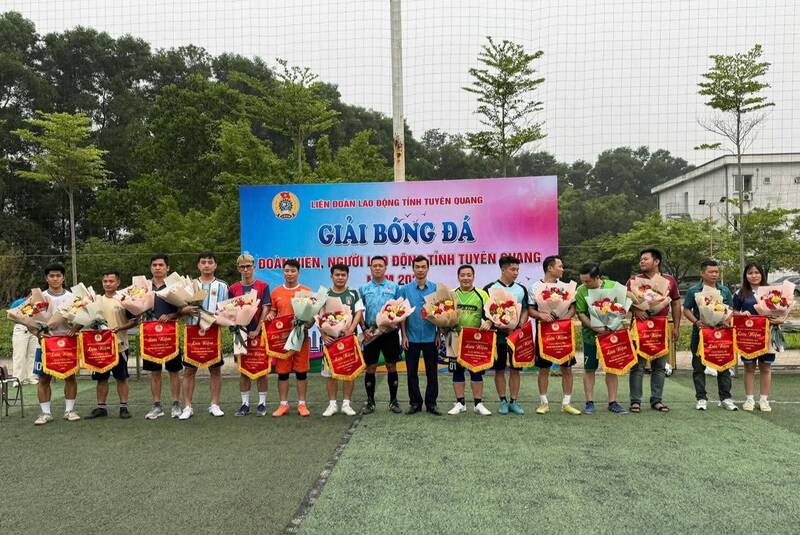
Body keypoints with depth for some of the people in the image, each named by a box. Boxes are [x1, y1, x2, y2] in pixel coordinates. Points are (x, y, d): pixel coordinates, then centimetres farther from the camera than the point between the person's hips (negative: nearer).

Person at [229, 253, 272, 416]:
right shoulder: (233, 289, 6)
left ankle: (262, 403, 12)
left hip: (259, 332, -2)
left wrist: (257, 330, -14)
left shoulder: (263, 286, 0)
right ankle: (245, 404, 15)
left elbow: (265, 309, -6)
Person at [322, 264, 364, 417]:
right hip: (330, 338, 0)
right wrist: (324, 335, -13)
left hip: (349, 337, 0)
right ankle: (332, 404, 13)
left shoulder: (354, 295, 5)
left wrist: (350, 330, -18)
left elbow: (358, 313, -3)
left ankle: (346, 403, 13)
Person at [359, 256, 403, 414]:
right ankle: (370, 401, 16)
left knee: (392, 366, 5)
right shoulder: (364, 288, 6)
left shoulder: (394, 287, 3)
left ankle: (393, 401, 15)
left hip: (390, 332, 0)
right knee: (370, 368, 5)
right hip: (371, 333, 1)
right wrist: (364, 329, -7)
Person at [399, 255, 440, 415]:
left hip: (430, 337, 0)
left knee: (432, 372, 5)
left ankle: (431, 403, 16)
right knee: (412, 372, 7)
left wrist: (439, 333, -2)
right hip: (412, 337, 0)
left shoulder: (435, 289, 3)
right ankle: (415, 402, 18)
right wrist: (404, 335, -5)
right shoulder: (405, 289, 2)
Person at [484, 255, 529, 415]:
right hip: (498, 334, -2)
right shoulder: (490, 288, -2)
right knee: (499, 369, 4)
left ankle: (514, 402, 13)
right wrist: (499, 326, -13)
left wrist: (520, 326, -5)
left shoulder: (521, 289, 9)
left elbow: (525, 311, 13)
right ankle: (503, 402, 14)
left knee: (515, 369, 5)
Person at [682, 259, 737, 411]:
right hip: (700, 333, -2)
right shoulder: (694, 291, 1)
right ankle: (701, 398, 12)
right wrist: (696, 321, -14)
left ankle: (725, 398, 15)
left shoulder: (725, 291, 10)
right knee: (699, 367, 3)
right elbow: (686, 310, 2)